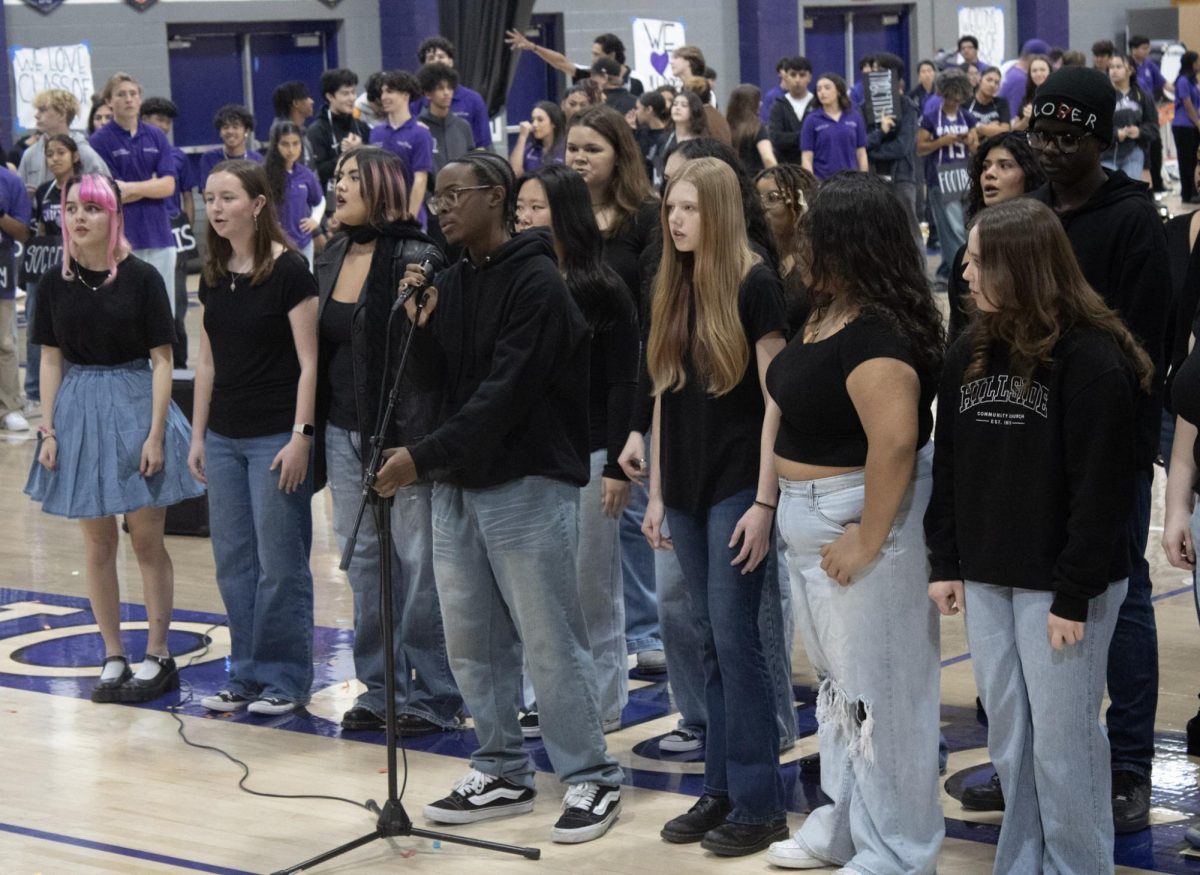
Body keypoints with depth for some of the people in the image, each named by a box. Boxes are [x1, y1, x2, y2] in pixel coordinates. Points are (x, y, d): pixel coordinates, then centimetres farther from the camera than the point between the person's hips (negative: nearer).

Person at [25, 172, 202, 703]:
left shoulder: (141, 278, -7)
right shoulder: (56, 281, 3)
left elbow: (161, 360, -6)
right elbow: (51, 359, 7)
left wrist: (156, 433, -12)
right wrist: (48, 429, 0)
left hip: (134, 406, -3)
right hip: (79, 411, 3)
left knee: (147, 540, 2)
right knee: (97, 544, 8)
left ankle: (158, 657, 12)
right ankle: (113, 658, 16)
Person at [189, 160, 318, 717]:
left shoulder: (288, 271, -10)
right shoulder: (214, 275, 9)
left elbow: (309, 363, -12)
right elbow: (208, 363, 15)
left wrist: (300, 437, -16)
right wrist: (197, 435, 12)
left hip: (276, 436, -7)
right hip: (224, 437, 7)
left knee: (279, 564, -2)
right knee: (233, 563, 10)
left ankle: (285, 679, 9)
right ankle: (247, 675, 20)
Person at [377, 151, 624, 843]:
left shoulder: (535, 282, -13)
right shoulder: (452, 279, 11)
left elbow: (504, 393, -20)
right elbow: (440, 377, 11)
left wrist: (423, 455, -22)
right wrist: (419, 324, -7)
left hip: (527, 483, -8)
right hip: (458, 483, 8)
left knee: (550, 641, -3)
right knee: (472, 640, 12)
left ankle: (592, 780, 8)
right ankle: (503, 773, 24)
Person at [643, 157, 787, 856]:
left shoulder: (755, 286, -9)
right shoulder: (672, 289, 9)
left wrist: (765, 501, -16)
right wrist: (656, 493, 11)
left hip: (738, 486, -6)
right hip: (687, 488, 6)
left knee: (735, 638, -6)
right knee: (712, 641, 10)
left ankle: (759, 803, 2)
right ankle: (722, 790, 16)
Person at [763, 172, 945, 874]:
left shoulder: (876, 333, -24)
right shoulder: (828, 314, 6)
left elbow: (895, 439, -33)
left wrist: (868, 539, -28)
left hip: (866, 518, -10)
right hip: (814, 519, 10)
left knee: (878, 685, 1)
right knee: (838, 677, 21)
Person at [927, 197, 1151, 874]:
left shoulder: (1091, 358, -13)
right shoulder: (969, 355, 8)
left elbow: (1101, 487, -15)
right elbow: (947, 466, 12)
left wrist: (1074, 593, -16)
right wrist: (945, 563, 7)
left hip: (1060, 583, -6)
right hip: (987, 578, 7)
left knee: (1063, 740, 0)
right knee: (1007, 736, 13)